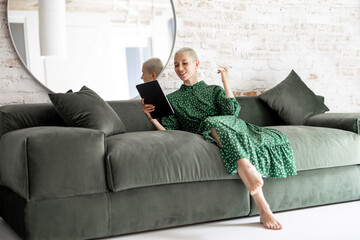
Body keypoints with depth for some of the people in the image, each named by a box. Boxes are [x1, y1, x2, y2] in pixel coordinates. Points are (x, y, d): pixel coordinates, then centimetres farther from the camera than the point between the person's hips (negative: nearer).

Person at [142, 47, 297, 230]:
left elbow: (232, 111, 6)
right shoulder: (172, 99, 25)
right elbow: (168, 131, 11)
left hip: (232, 127, 2)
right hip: (205, 135, -1)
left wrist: (226, 82, 8)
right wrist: (151, 118, -5)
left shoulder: (214, 90, 26)